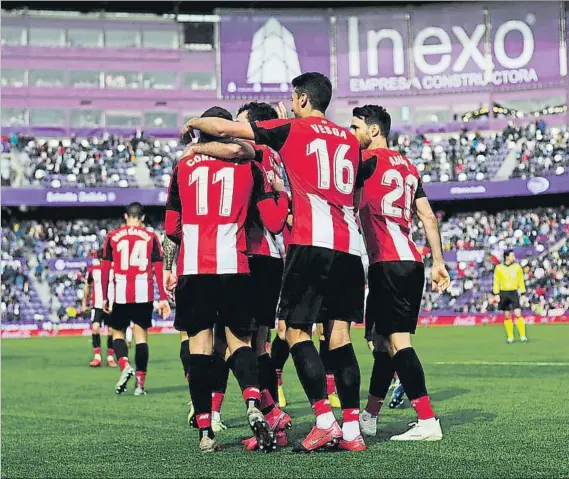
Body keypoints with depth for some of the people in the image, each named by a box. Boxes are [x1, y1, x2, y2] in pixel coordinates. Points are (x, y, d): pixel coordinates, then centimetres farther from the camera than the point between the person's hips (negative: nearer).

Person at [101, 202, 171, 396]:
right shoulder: (151, 237, 5)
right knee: (141, 336, 5)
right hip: (144, 293, 0)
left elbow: (105, 269, 4)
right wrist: (163, 298, 3)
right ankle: (140, 382, 2)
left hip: (121, 293, 0)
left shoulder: (113, 237, 6)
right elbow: (158, 269, 2)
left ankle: (125, 365, -10)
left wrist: (104, 297, 10)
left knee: (117, 332, 15)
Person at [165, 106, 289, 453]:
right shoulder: (248, 166, 9)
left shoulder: (184, 167, 12)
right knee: (240, 340, 10)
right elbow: (274, 222, 7)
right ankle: (254, 406, -17)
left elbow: (171, 228, 15)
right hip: (233, 266, 0)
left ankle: (206, 433, 3)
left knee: (200, 344, 5)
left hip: (192, 268, 0)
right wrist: (282, 192, 23)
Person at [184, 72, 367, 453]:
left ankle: (325, 421, -10)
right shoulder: (350, 140, 19)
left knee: (296, 330, -1)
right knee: (339, 334, 6)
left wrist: (194, 123, 23)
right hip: (350, 245, 6)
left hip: (313, 242, -6)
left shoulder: (292, 130, 3)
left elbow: (224, 128, 3)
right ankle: (352, 429, 3)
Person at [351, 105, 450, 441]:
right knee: (385, 341, 16)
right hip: (412, 262, 9)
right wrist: (438, 262, 17)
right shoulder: (408, 166, 19)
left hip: (388, 263, -8)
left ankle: (428, 422, -16)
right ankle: (369, 418, 27)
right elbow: (428, 217, 17)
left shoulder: (371, 159, -3)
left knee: (398, 341, -10)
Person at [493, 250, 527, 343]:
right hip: (503, 293, 1)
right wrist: (496, 294, -1)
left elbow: (521, 281, 7)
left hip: (514, 292, -1)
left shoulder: (517, 267, 2)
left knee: (518, 314, -11)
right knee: (507, 316, 5)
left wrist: (522, 293, 3)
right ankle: (510, 337, 14)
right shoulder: (499, 268, 1)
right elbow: (496, 282, 5)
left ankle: (523, 336, -5)